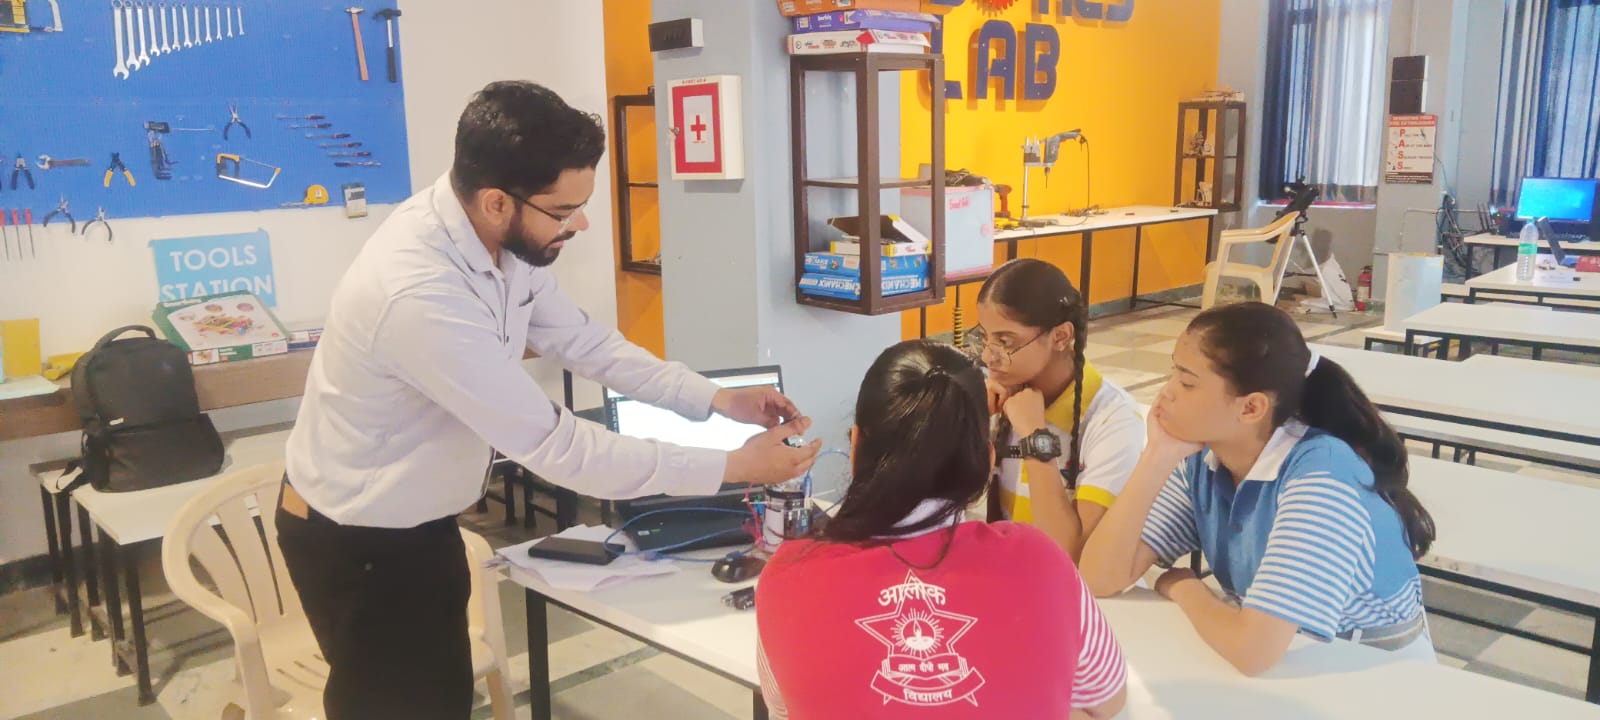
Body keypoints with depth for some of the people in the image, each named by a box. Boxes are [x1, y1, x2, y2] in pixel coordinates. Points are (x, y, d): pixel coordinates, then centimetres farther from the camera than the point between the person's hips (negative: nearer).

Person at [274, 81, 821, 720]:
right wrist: (733, 466, -27)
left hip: (421, 521, 8)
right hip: (357, 542, -7)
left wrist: (717, 400, -5)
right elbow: (557, 447, -32)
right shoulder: (422, 296, -37)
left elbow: (578, 338, 2)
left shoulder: (498, 236, -11)